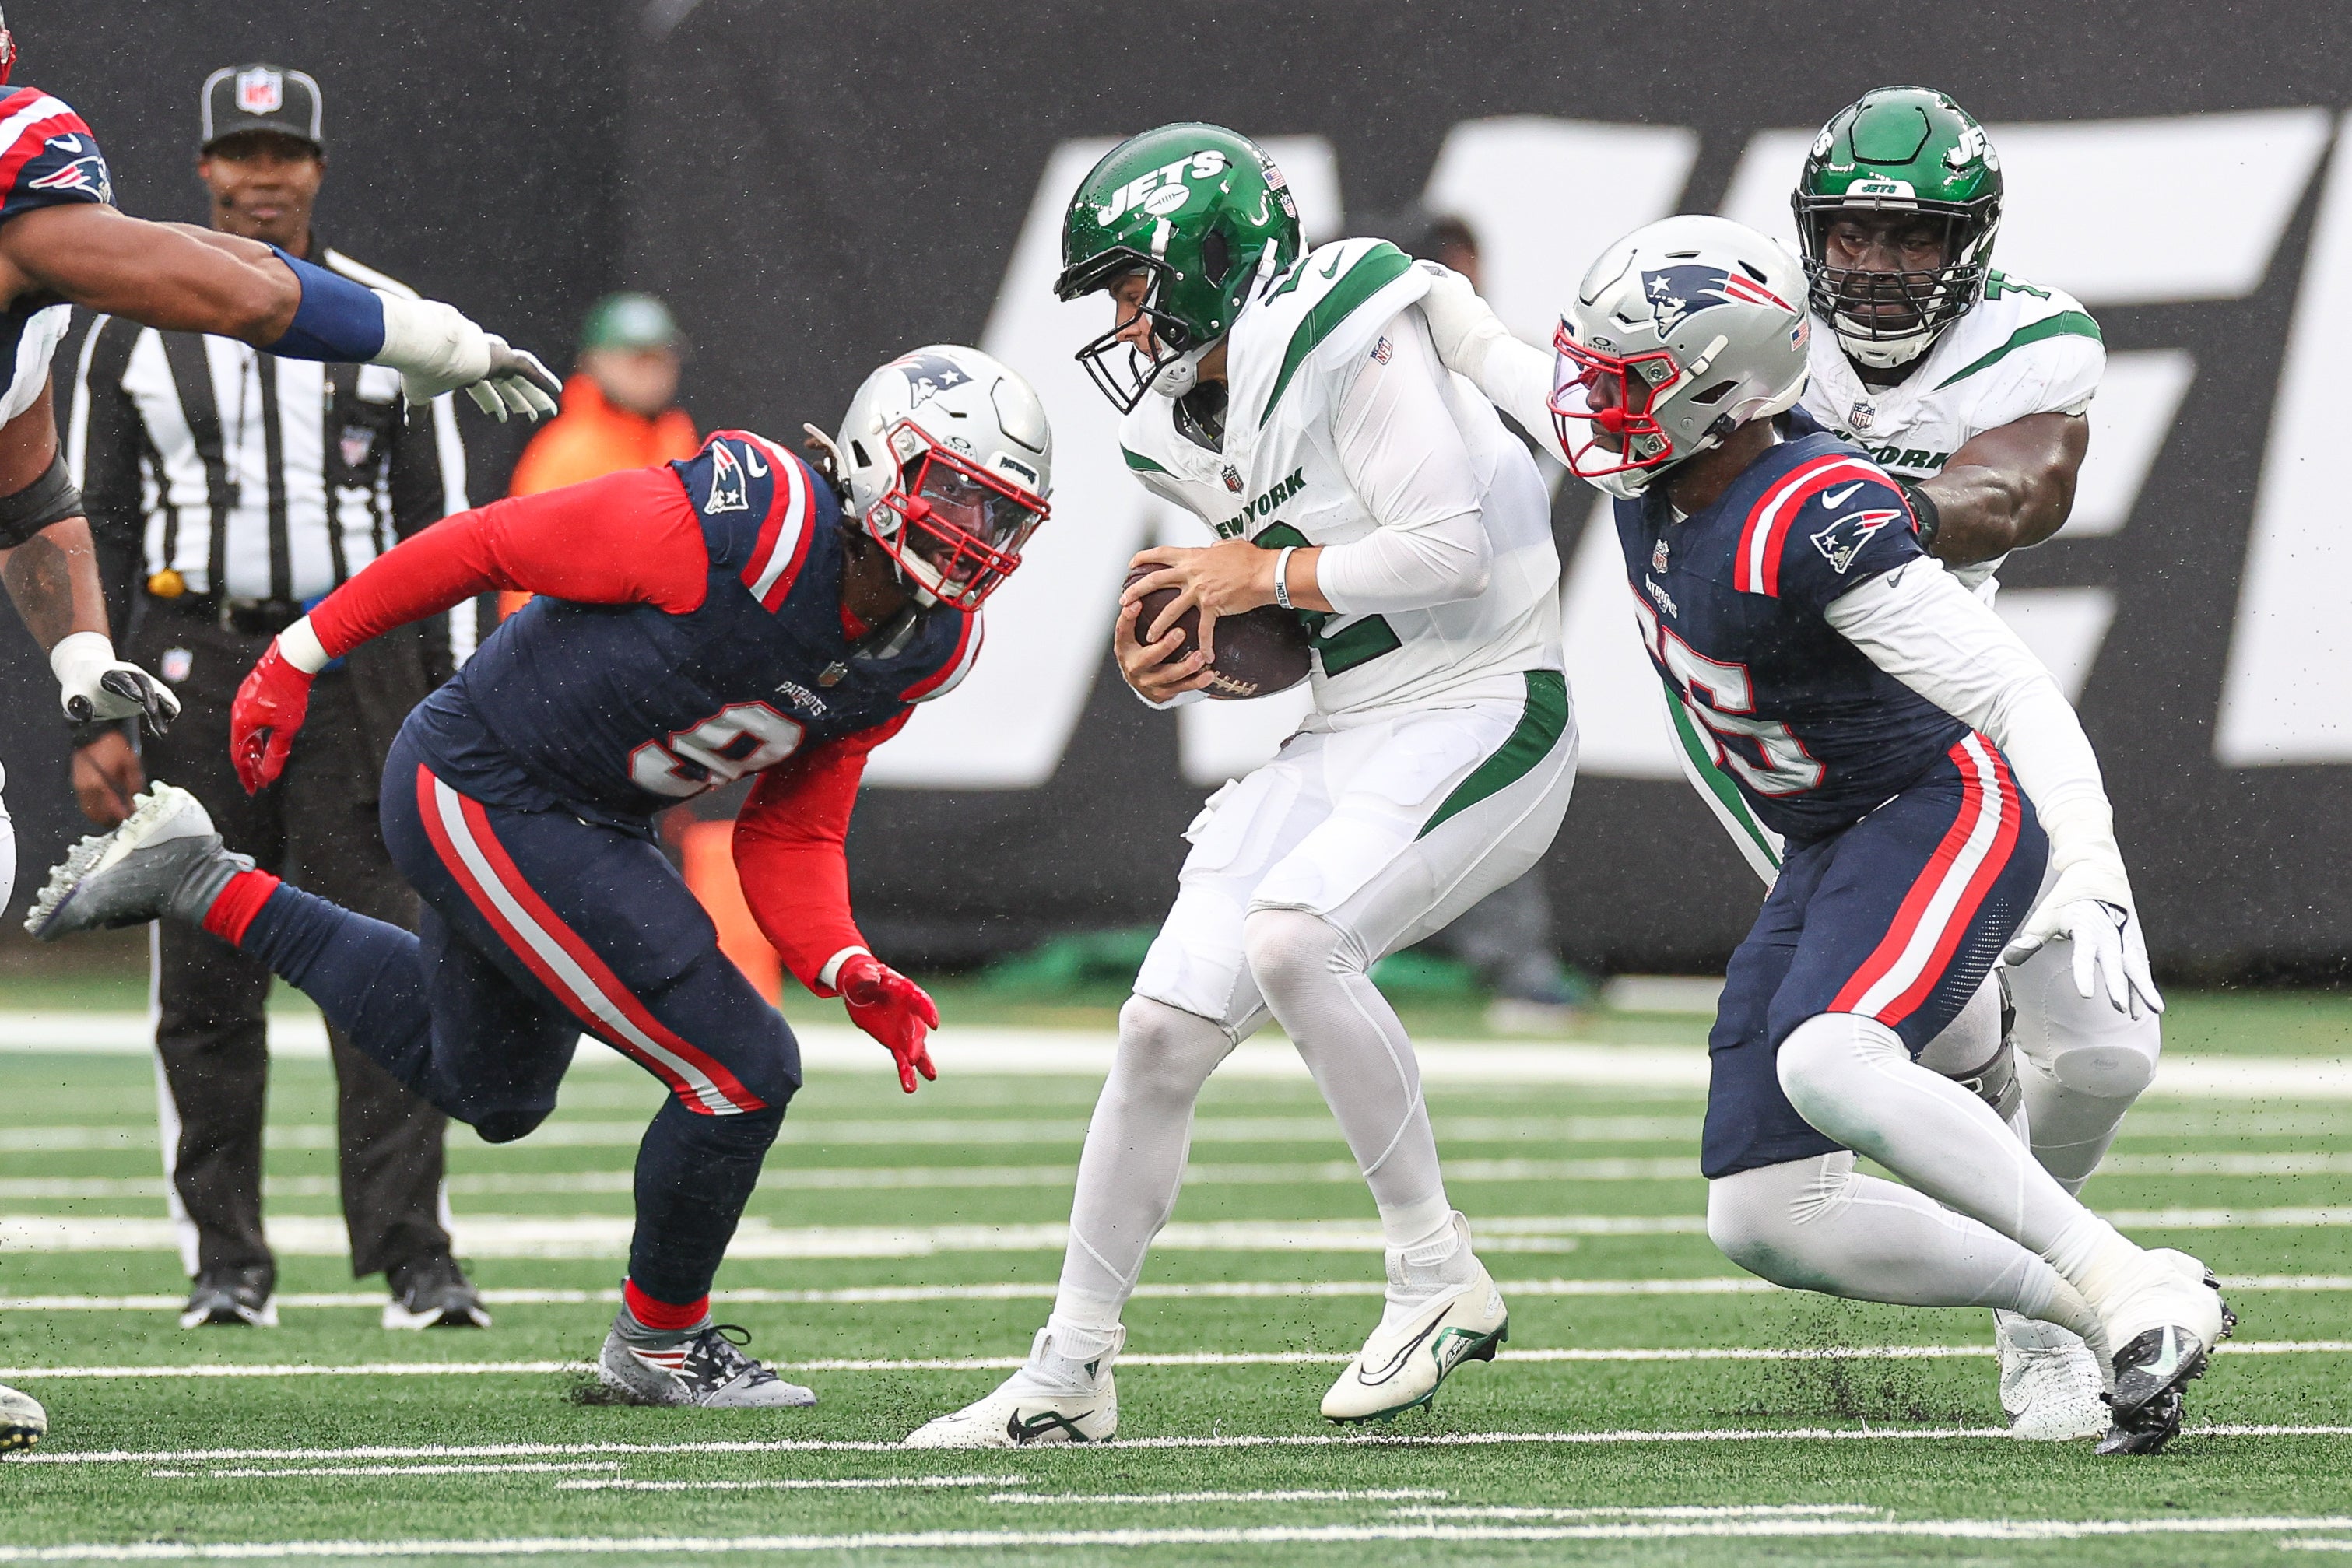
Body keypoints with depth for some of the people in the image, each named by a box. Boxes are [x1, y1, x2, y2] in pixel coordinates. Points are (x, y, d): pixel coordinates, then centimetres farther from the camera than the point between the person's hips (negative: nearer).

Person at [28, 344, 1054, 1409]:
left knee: (491, 1092, 29)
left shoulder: (925, 650, -4)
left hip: (583, 824, 9)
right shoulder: (745, 530, -28)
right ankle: (659, 1344, 15)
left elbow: (787, 839, 4)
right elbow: (486, 545, -19)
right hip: (485, 796, -9)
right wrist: (303, 654, -13)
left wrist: (849, 974, -15)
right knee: (741, 1072, -9)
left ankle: (204, 888, 35)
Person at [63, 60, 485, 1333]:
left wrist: (448, 709, 2)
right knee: (205, 980, 0)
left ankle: (413, 1260, -8)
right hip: (193, 662, 0)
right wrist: (93, 721, 0)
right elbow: (95, 529, 7)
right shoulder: (128, 326, 6)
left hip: (352, 656, 0)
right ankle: (225, 1262, 8)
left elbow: (437, 523, 9)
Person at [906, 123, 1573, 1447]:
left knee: (1291, 935, -31)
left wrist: (1265, 575, -12)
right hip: (1351, 740, 9)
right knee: (1165, 1025, 1)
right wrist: (1181, 674, -1)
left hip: (1482, 719, -9)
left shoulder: (1355, 346, -16)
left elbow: (1449, 552, -24)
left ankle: (1440, 1276, -15)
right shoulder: (1199, 422, 12)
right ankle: (1071, 1373, 12)